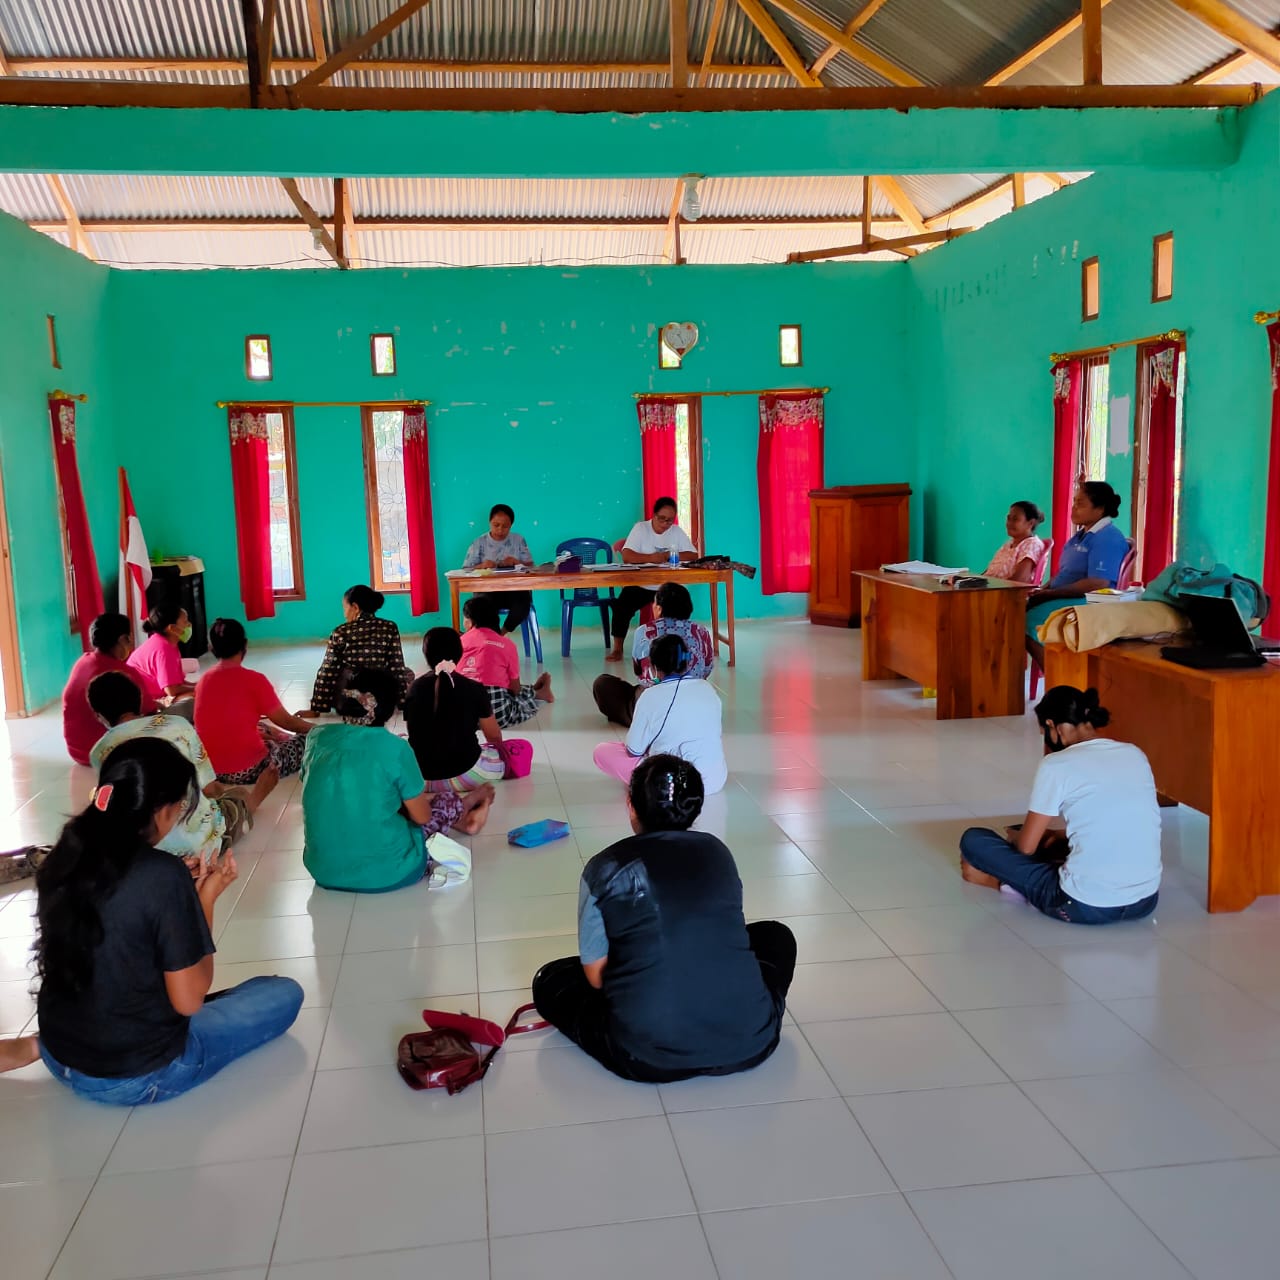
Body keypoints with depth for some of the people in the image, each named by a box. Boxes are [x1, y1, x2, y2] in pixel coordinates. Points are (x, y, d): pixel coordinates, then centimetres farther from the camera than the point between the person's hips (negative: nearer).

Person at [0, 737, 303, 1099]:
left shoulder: (65, 858, -5)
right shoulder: (163, 875, -25)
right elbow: (188, 1000, -18)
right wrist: (207, 898, -9)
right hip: (136, 1076, -7)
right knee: (285, 994, 6)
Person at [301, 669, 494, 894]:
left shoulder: (317, 736, -3)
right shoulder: (395, 748, -16)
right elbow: (422, 817, -3)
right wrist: (414, 794, 19)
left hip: (323, 871, 5)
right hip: (386, 874, -5)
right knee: (445, 803, 20)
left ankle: (462, 817, 48)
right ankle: (466, 806, 52)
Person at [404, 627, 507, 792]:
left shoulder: (414, 688, -1)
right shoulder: (474, 689, -9)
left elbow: (414, 736, 10)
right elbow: (495, 737, 3)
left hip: (420, 777, 2)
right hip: (464, 775, -2)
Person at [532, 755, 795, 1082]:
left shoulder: (604, 868, 0)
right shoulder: (717, 852, 9)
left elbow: (596, 975, 3)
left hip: (649, 1057, -3)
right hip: (749, 1043, 3)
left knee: (550, 980, 23)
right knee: (775, 935, 33)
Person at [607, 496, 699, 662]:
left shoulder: (677, 531, 6)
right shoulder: (640, 528, -2)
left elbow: (693, 555, -2)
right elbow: (626, 556, -15)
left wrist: (668, 555, -17)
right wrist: (650, 558, -30)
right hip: (640, 585, -1)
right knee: (622, 606, -24)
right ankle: (617, 648, -8)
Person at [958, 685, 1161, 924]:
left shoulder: (1057, 764, -9)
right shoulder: (1135, 754, 8)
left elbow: (1026, 846, -2)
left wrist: (1013, 835, 21)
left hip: (1085, 907, -5)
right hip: (1145, 901, 6)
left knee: (973, 839, 3)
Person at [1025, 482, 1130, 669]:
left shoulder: (1108, 538, -12)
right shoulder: (1082, 534, 19)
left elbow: (1097, 584, -22)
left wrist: (1050, 594, -19)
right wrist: (1042, 591, 1)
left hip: (1085, 604, -10)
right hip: (1062, 599, 10)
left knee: (1028, 623, -25)